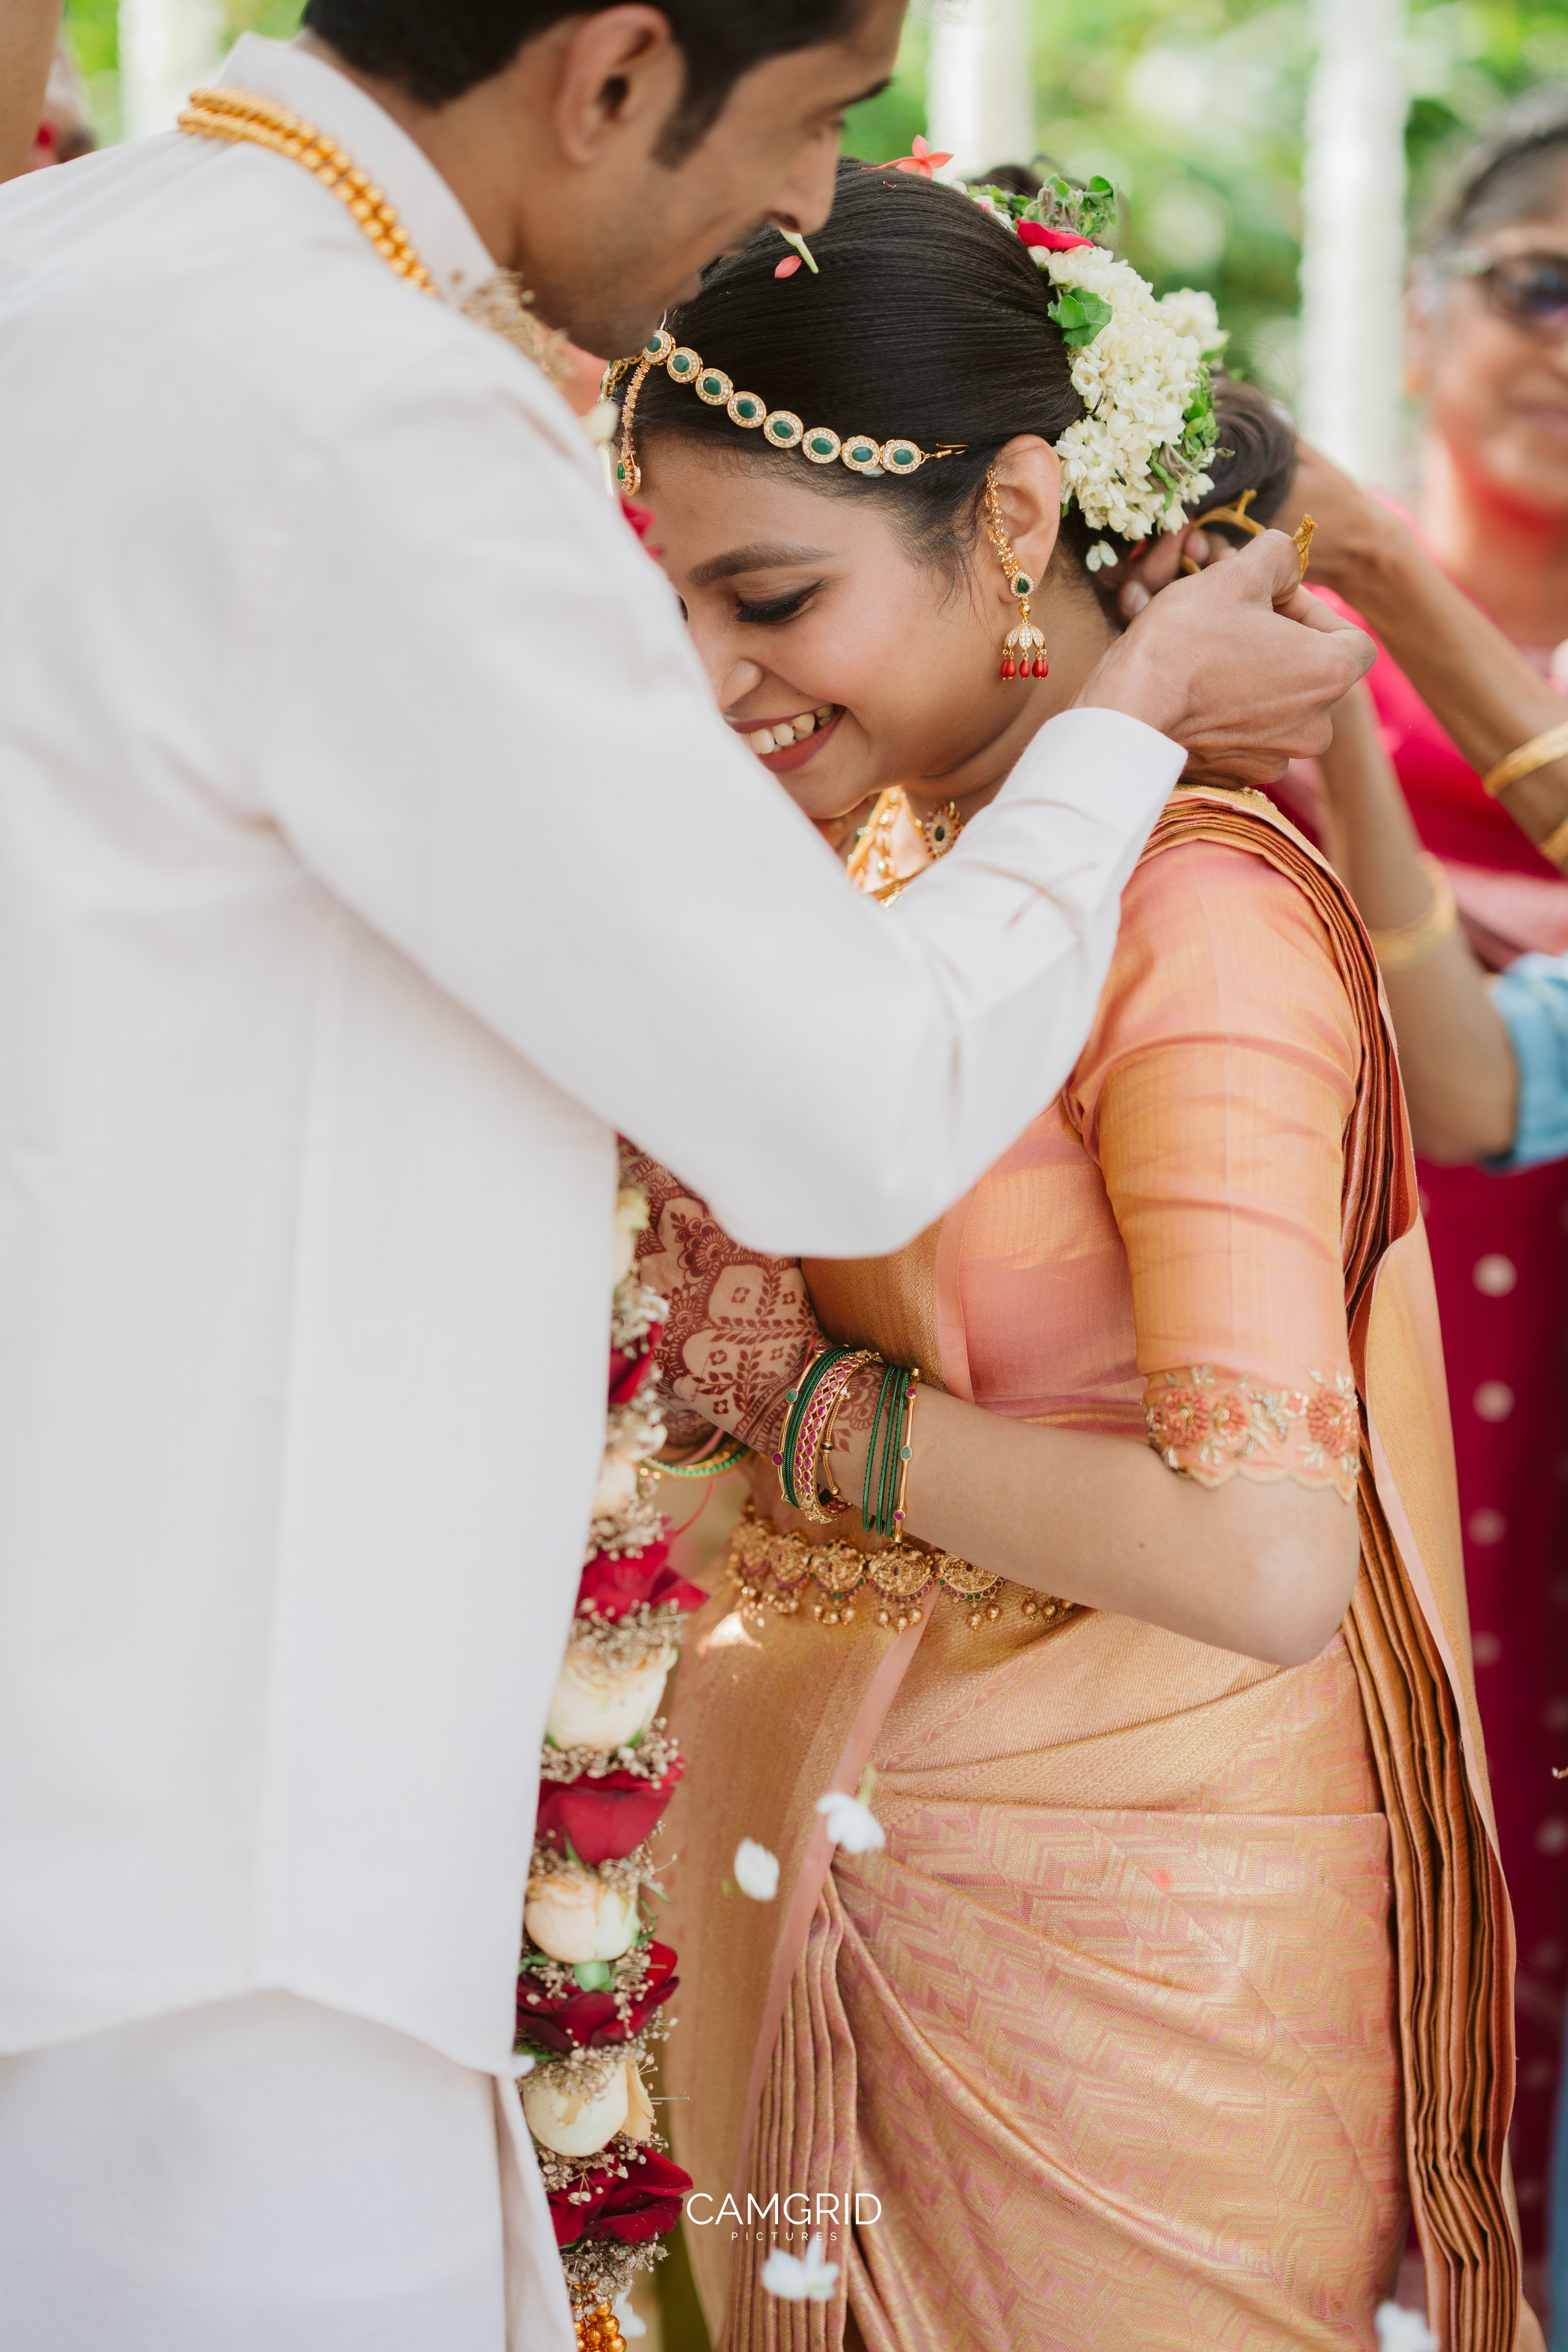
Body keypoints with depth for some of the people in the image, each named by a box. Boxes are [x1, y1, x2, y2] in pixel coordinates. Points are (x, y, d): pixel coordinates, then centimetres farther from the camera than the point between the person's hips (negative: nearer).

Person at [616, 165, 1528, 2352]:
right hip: (823, 1886, 7)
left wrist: (820, 1413, -17)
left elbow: (1263, 1560, -26)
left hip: (1117, 1941, -7)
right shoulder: (894, 861, 5)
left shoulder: (1202, 918, -18)